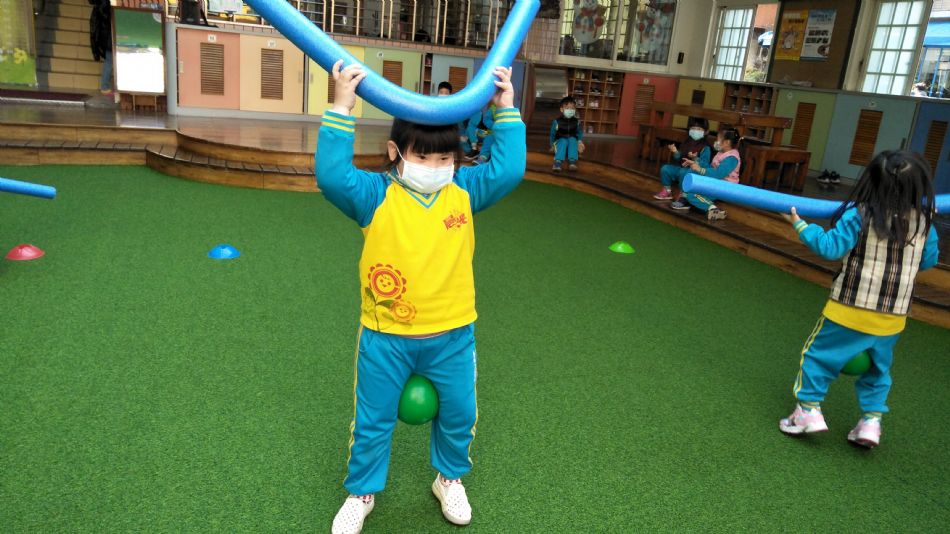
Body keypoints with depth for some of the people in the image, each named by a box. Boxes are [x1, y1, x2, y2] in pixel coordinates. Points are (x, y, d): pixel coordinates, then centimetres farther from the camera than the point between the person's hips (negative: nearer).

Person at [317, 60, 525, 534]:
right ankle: (361, 493, 39)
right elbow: (331, 176, -25)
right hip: (386, 335, -2)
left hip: (452, 334, 3)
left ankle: (450, 478, 47)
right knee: (373, 420, 15)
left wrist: (506, 110, -10)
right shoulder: (375, 195, -12)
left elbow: (509, 170, -7)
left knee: (459, 414, 19)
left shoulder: (463, 191, -2)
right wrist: (341, 110, -29)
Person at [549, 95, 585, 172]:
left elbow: (580, 133, 5)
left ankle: (572, 162, -45)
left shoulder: (577, 122, -1)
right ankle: (558, 162, -50)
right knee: (563, 141, -36)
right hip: (561, 141, -2)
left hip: (572, 141, 2)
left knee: (572, 140, -33)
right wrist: (552, 145, 0)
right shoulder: (557, 122, -7)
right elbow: (553, 134, 1)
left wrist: (580, 142, -12)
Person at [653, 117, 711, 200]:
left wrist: (695, 159, -29)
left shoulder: (705, 147, -8)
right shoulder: (687, 143, 12)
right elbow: (679, 158, 16)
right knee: (665, 168, -8)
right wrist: (676, 152, -4)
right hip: (681, 167, 7)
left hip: (695, 171, -7)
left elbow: (705, 165, -14)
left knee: (683, 173, -37)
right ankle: (667, 191, 3)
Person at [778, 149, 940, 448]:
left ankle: (809, 409, 12)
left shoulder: (859, 215, -18)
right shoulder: (924, 221, -3)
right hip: (893, 315, 4)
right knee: (878, 368, 22)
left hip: (851, 309, -4)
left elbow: (830, 248, -17)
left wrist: (801, 226, -6)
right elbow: (928, 260, 9)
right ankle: (871, 420, 20)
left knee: (819, 354, 12)